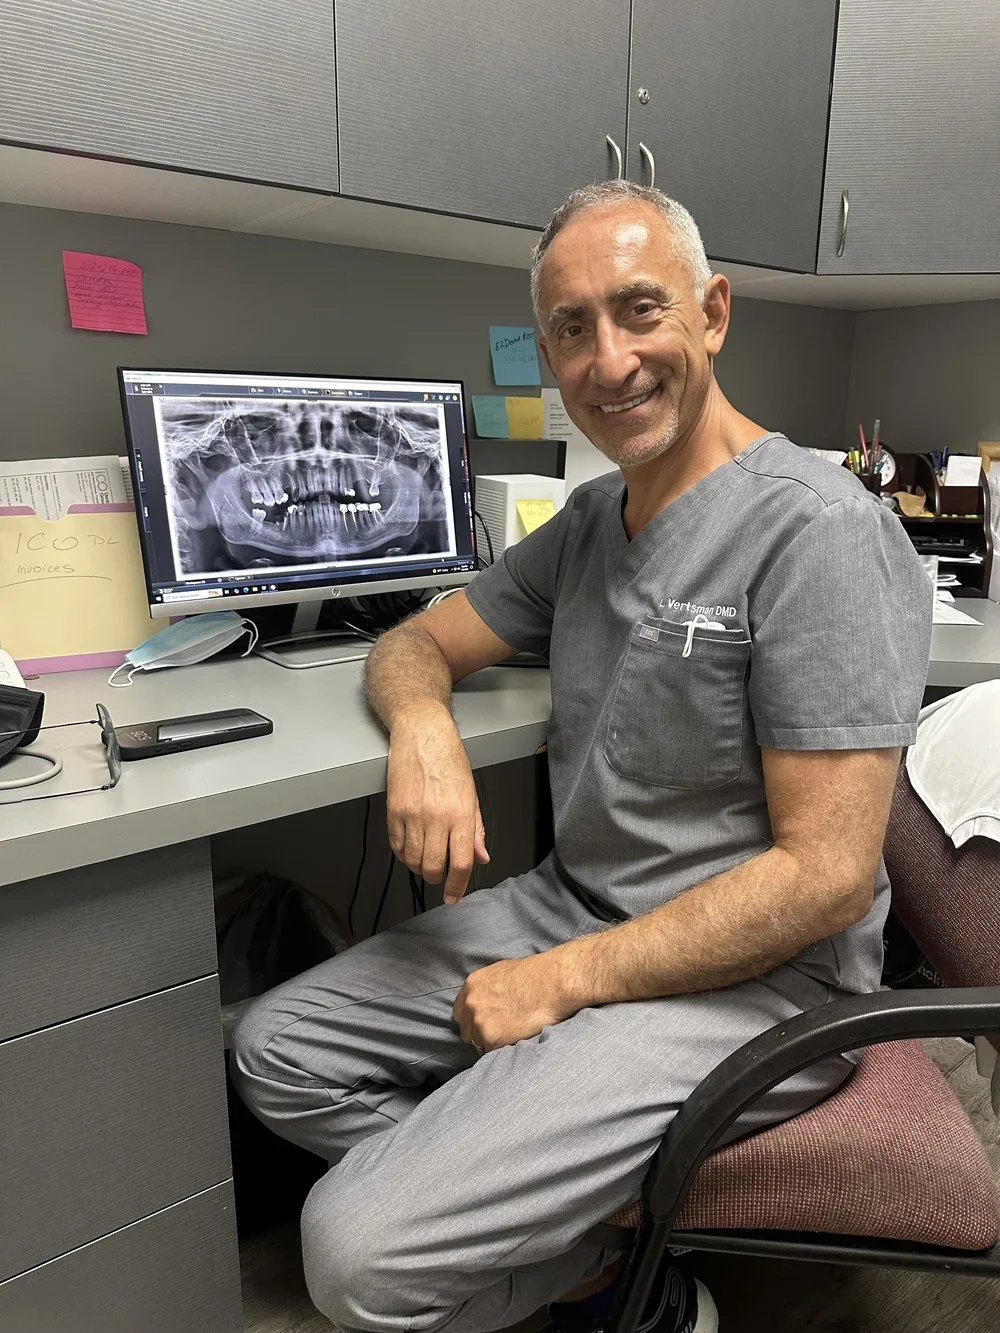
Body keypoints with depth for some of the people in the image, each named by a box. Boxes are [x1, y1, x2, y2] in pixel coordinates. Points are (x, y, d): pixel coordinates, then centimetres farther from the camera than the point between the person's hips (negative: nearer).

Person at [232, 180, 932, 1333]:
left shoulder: (817, 531, -18)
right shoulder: (589, 519, 8)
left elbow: (827, 875, -21)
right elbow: (415, 641, 13)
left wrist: (564, 981, -16)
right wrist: (422, 725, -12)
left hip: (747, 973, -8)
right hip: (569, 901, 8)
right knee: (277, 1054, 5)